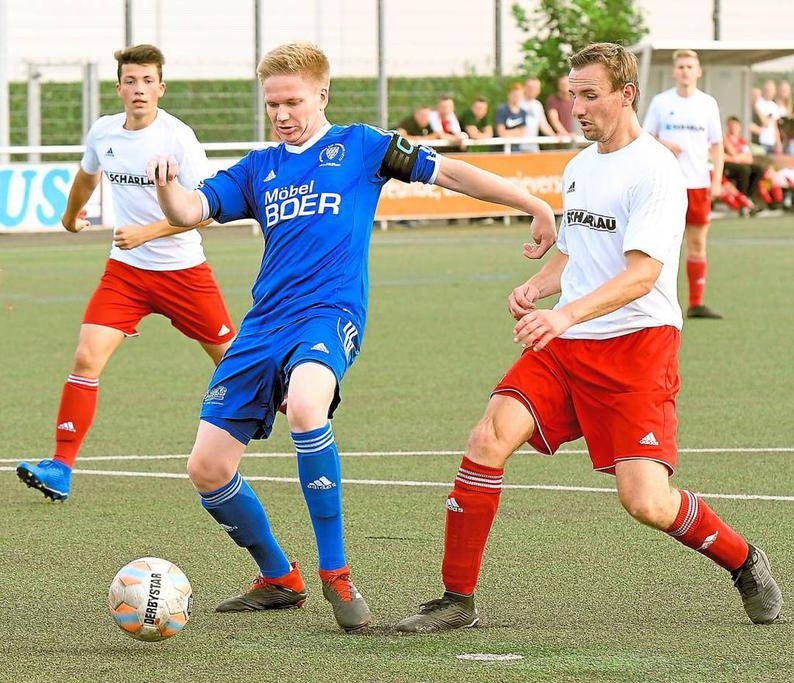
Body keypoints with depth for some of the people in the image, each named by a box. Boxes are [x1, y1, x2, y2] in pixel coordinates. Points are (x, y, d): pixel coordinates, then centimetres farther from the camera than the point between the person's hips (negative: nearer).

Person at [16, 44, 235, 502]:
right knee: (87, 359, -13)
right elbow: (88, 174, 23)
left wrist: (145, 233, -27)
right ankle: (61, 468, -13)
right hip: (126, 270, 3)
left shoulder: (178, 138, -16)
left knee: (230, 357, 8)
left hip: (183, 270, -3)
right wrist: (71, 213, 40)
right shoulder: (103, 133, -1)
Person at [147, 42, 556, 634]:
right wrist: (166, 183, -16)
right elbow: (189, 212, 8)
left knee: (305, 407, -38)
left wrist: (536, 205, 6)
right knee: (207, 468, -4)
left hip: (331, 314, -5)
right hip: (264, 324, 5)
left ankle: (336, 574, -25)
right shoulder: (259, 170, 19)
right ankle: (278, 580, 19)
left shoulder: (359, 146, 10)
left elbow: (448, 172, 10)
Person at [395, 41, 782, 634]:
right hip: (564, 345, 7)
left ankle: (745, 563, 15)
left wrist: (567, 314, -33)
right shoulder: (579, 168, 15)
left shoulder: (656, 170, -10)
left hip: (637, 343, -6)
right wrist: (535, 288, 6)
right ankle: (458, 600, -8)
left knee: (646, 502, -15)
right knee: (489, 438, -16)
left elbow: (641, 274, -20)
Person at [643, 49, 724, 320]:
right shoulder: (660, 102, 3)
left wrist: (716, 180, -1)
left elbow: (716, 145, 9)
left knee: (697, 243, 3)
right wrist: (662, 145, -14)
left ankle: (696, 303, 8)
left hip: (699, 183, 2)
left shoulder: (708, 103, 7)